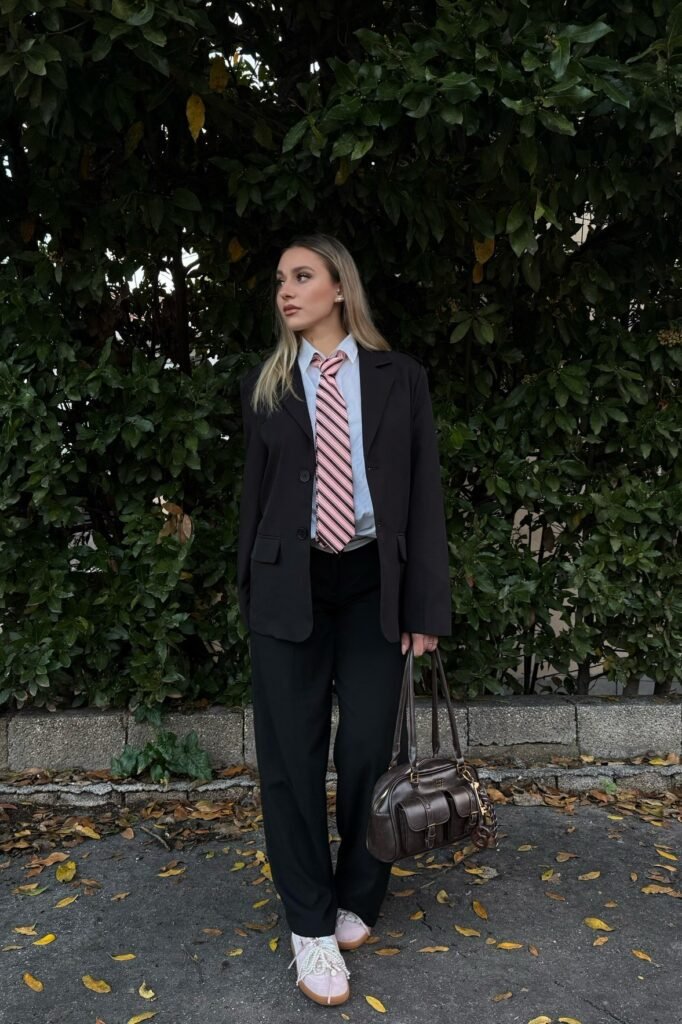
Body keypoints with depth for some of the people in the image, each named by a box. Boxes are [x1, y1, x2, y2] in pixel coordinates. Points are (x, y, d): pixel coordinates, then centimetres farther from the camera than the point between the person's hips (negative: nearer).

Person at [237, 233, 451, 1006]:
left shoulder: (398, 377, 4)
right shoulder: (263, 385, 8)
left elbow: (424, 491, 1)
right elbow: (254, 491, 11)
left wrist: (425, 603, -5)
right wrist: (250, 594, 9)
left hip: (372, 582, 0)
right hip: (289, 584, 1)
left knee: (369, 748, 4)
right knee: (291, 753, 3)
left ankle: (356, 901, 30)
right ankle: (310, 925, 21)